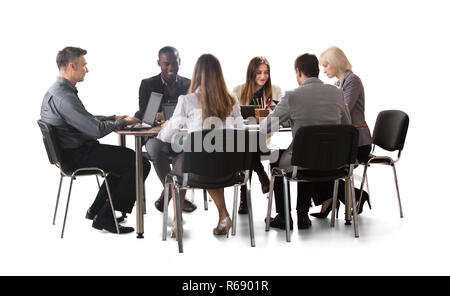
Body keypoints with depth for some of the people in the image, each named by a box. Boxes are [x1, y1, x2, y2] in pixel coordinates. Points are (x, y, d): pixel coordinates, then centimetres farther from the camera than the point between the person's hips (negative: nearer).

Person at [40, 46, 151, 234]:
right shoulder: (64, 97, -24)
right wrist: (122, 122, -9)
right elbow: (97, 129, -26)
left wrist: (114, 118, 12)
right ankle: (105, 217, -1)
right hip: (79, 156, -11)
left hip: (75, 150, 11)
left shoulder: (56, 91, 10)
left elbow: (87, 119, 20)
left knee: (128, 157, 26)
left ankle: (96, 210, 27)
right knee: (141, 164, -12)